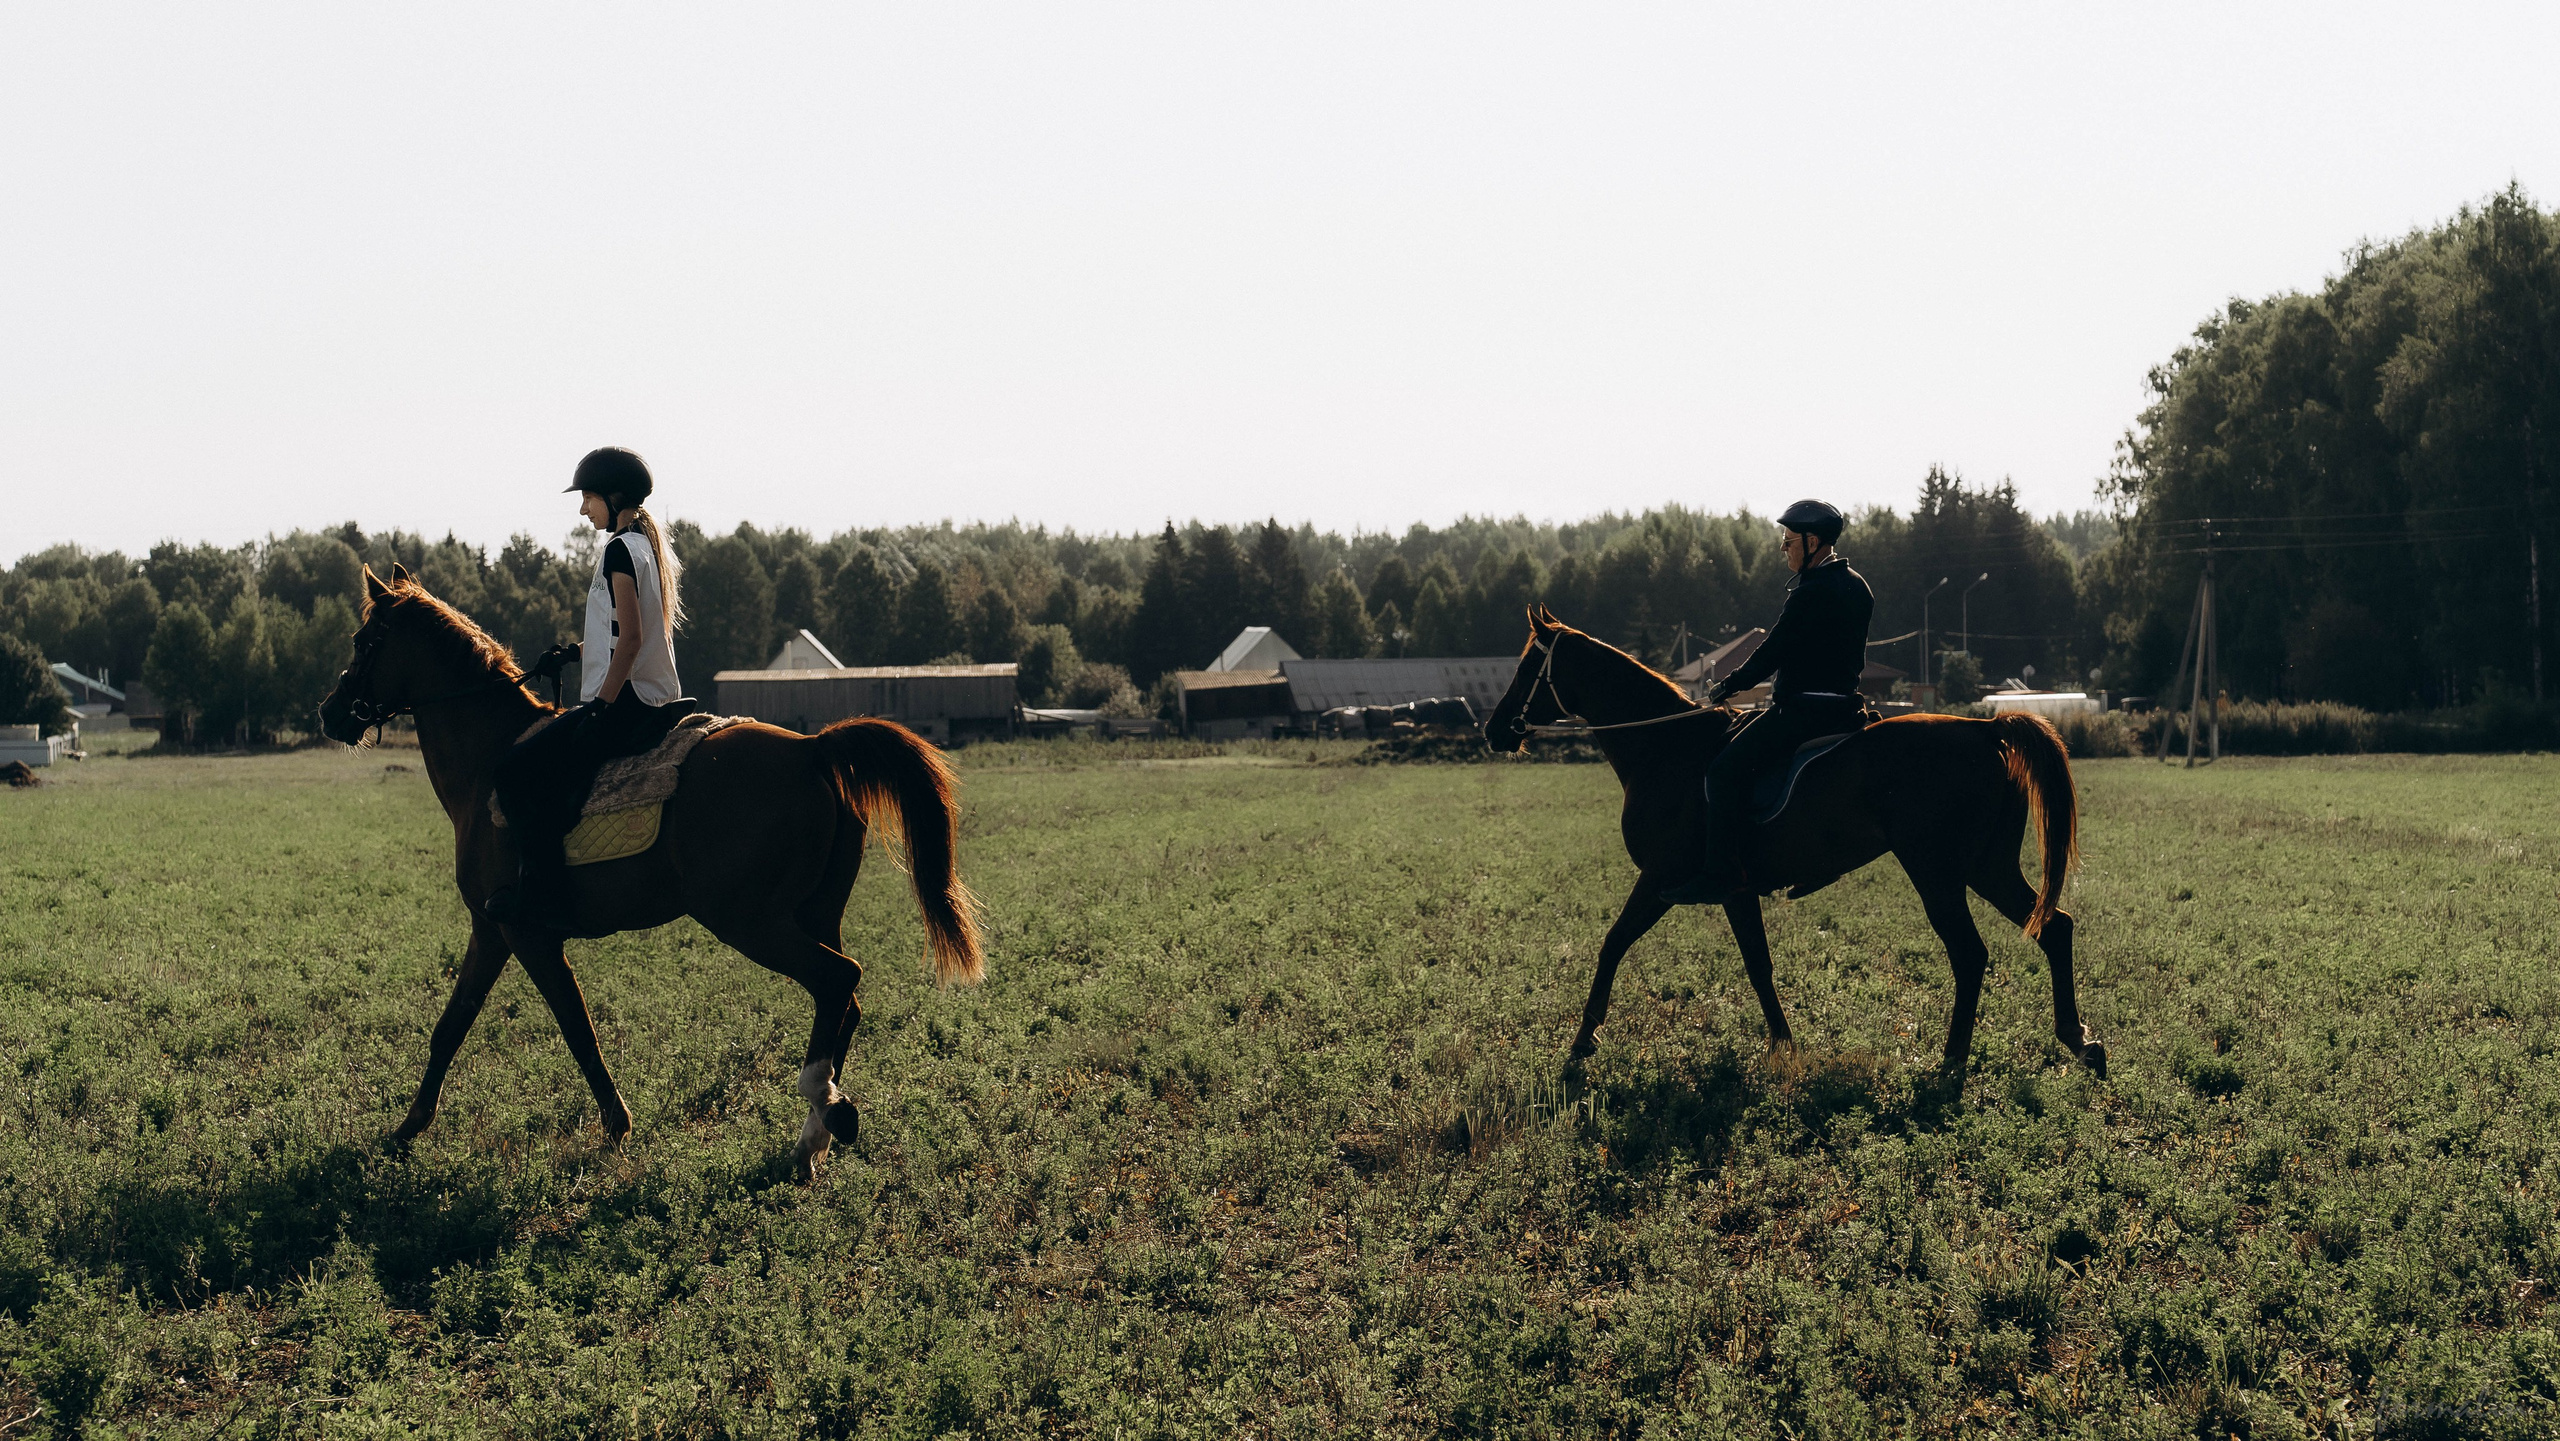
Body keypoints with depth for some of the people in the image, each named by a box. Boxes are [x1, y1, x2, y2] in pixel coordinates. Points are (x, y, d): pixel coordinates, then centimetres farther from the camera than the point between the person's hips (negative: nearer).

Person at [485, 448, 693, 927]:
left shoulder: (619, 549, -13)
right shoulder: (648, 545, 16)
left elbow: (631, 639, -20)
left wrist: (601, 706, -20)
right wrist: (575, 652, 13)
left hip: (624, 703, -11)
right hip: (656, 701, 11)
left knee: (520, 770, -12)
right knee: (546, 767, 25)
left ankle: (541, 898, -16)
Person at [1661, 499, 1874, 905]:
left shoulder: (1812, 592, -18)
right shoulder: (1856, 585, 13)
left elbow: (1773, 653, -15)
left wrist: (1727, 687, -2)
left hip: (1805, 709, -11)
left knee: (1727, 768, -16)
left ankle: (1722, 871, -22)